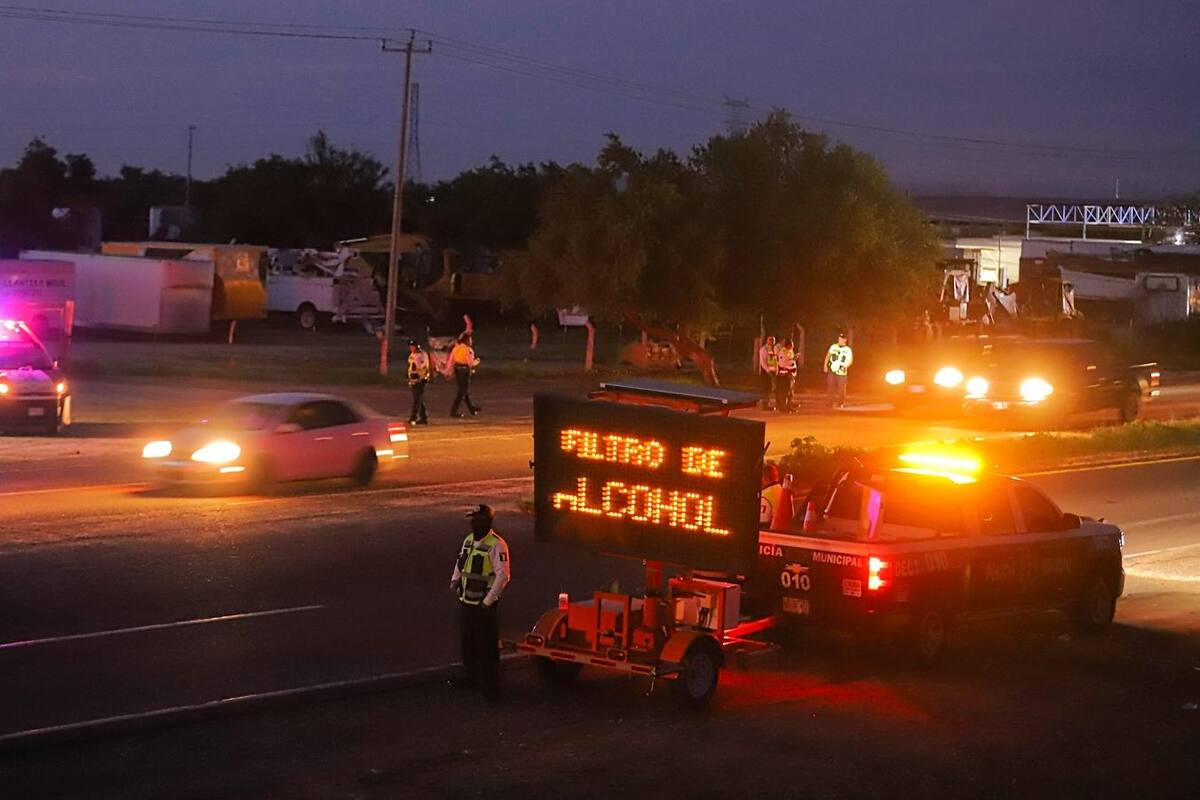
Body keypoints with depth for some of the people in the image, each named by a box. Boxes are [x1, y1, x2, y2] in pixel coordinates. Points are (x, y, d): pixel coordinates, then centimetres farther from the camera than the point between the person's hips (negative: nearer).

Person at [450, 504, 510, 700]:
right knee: (467, 642, 19)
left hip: (484, 605, -8)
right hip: (466, 602, 8)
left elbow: (503, 576, -20)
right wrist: (455, 580, 6)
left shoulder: (496, 545, -17)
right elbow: (460, 562, 25)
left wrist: (488, 601, -19)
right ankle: (472, 678, 36)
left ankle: (491, 688, 5)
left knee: (487, 647, -3)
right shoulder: (468, 540, 9)